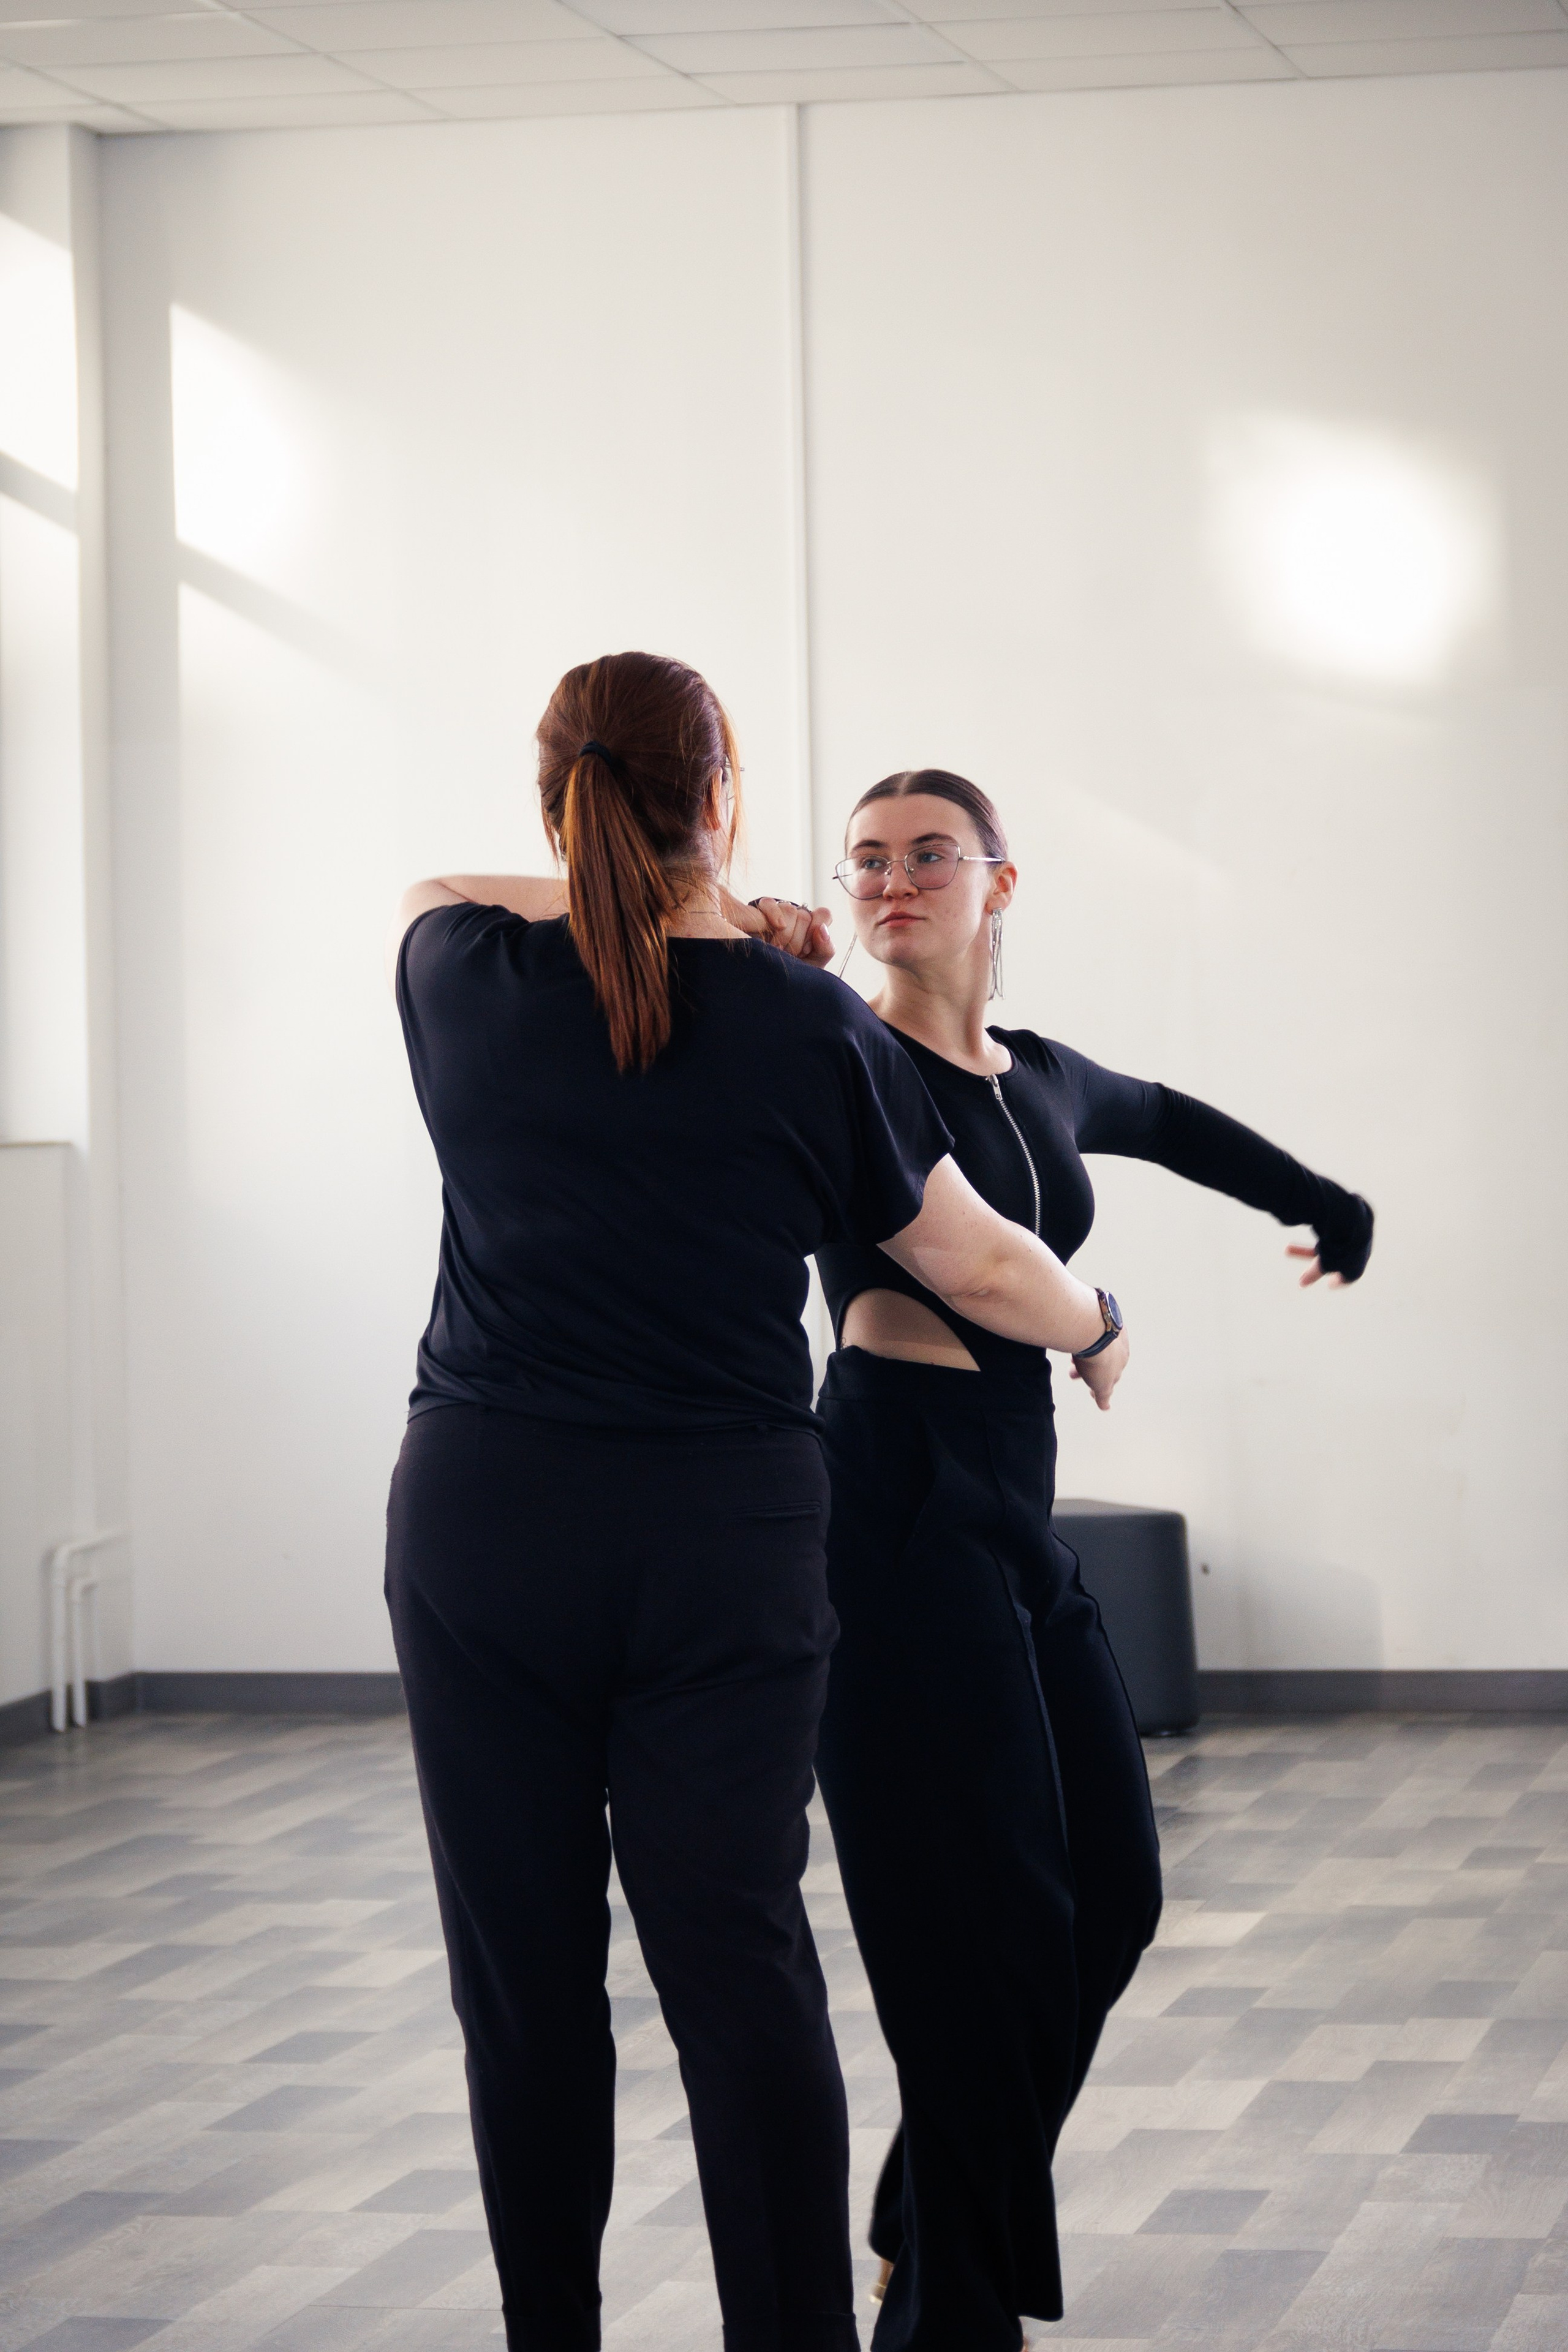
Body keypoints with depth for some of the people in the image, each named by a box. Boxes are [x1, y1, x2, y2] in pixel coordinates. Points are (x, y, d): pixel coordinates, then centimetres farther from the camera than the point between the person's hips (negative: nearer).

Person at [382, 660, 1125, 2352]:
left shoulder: (465, 974, 1)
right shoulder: (811, 1028, -3)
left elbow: (436, 894, 27)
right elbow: (987, 1274, 5)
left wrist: (690, 922, 20)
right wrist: (1095, 1319, 27)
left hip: (483, 1528, 1)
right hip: (727, 1538, -1)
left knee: (524, 1976, 6)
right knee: (742, 1967, 0)